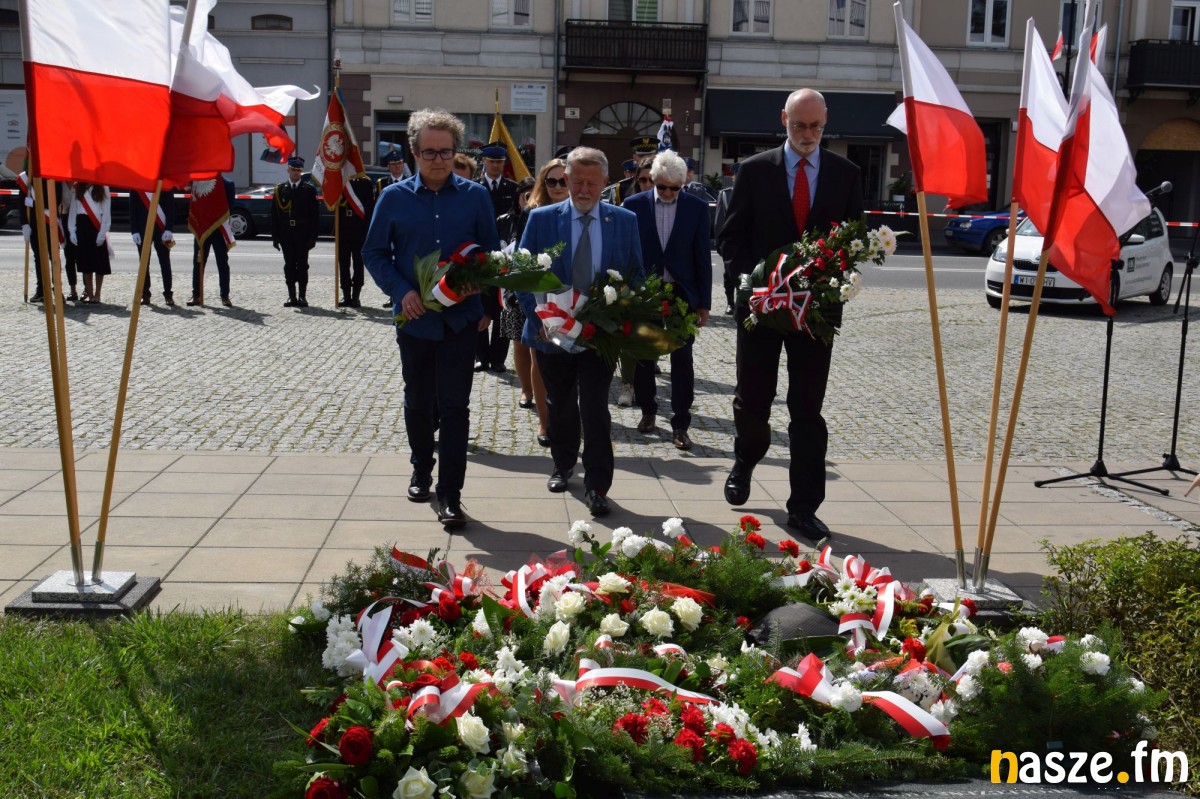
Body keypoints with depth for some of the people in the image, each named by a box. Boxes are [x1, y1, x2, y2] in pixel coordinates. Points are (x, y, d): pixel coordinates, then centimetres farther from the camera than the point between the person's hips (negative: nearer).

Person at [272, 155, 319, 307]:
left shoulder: (309, 189, 3)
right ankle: (292, 296, 9)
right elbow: (274, 214, 5)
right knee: (289, 265, 5)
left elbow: (314, 214, 0)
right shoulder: (280, 189, 7)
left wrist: (312, 236, -7)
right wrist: (275, 236, -2)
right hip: (286, 233, 1)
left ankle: (302, 296, 6)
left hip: (303, 233, -1)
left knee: (302, 265, 1)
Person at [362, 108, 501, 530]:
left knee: (454, 406, -4)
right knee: (418, 402, 16)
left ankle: (450, 493, 1)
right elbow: (374, 253, 3)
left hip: (460, 317, -1)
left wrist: (478, 283, -13)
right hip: (415, 318, 1)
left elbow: (491, 250, 7)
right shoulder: (394, 198, 1)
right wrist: (402, 291, -12)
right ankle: (421, 471, 37)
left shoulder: (475, 196, 1)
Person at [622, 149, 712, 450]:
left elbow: (703, 258, 0)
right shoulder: (634, 205, -1)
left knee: (682, 360, 0)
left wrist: (703, 303, -2)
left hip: (682, 293, -1)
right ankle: (647, 411, 30)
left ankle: (680, 424, 6)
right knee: (643, 357, 11)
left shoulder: (697, 208, -2)